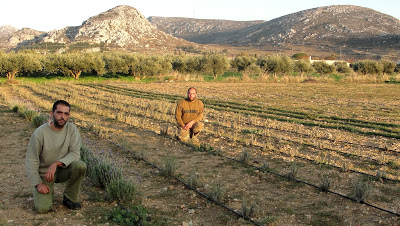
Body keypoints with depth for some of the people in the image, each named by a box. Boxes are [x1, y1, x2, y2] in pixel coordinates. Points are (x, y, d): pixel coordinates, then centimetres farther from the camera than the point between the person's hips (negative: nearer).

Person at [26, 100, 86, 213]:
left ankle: (69, 198, -6)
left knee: (80, 165, -30)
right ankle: (48, 192, 17)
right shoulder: (40, 133, -17)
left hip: (63, 169, 2)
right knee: (42, 208, -20)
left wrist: (56, 163, -30)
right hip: (44, 173, -2)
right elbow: (31, 161, -11)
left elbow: (75, 153, -15)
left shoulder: (71, 129, -10)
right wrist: (38, 183, -17)